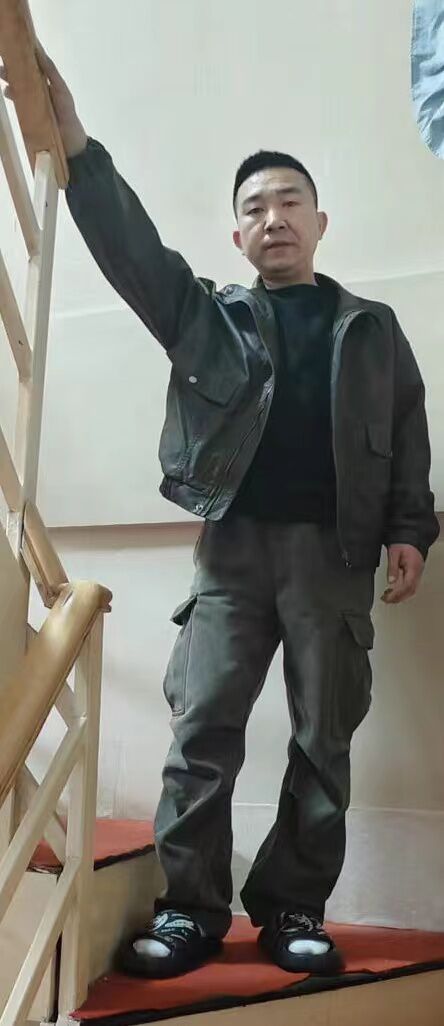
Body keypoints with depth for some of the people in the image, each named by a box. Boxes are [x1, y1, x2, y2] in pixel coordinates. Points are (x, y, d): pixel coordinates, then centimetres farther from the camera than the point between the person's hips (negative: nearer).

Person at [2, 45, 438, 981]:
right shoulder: (209, 315, 14)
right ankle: (190, 910, 5)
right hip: (233, 547, 0)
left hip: (335, 551, 0)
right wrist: (75, 147, -11)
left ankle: (293, 911, 12)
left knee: (323, 741, 1)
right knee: (201, 729, -5)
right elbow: (131, 251, 1)